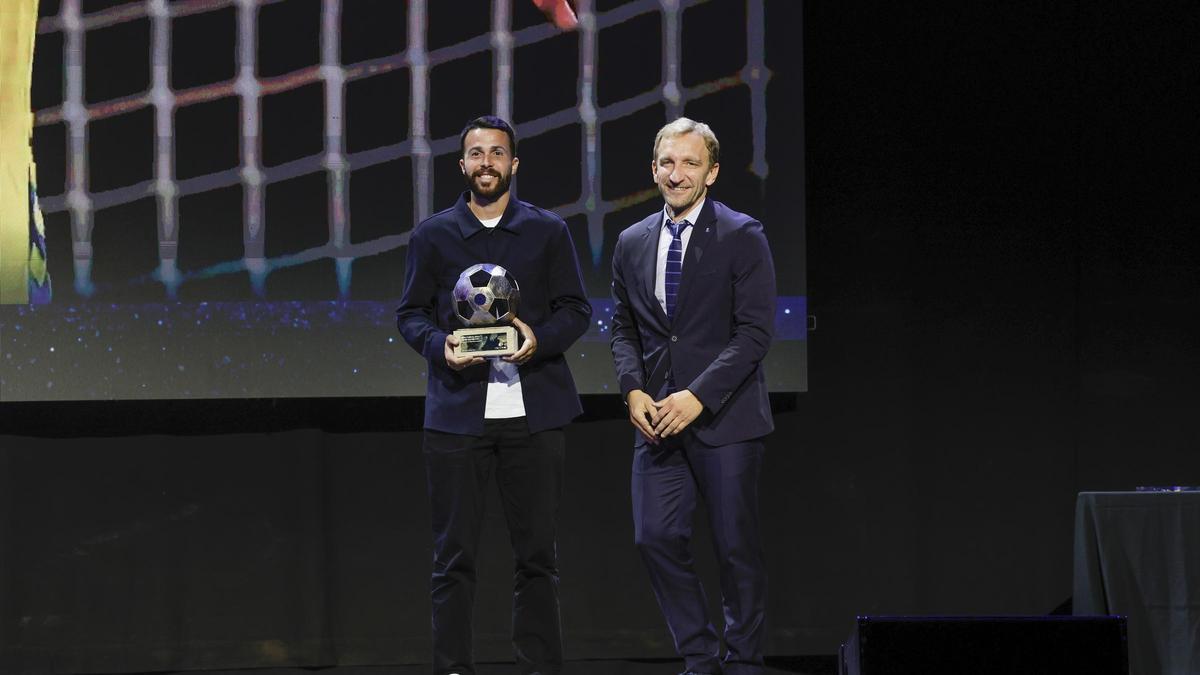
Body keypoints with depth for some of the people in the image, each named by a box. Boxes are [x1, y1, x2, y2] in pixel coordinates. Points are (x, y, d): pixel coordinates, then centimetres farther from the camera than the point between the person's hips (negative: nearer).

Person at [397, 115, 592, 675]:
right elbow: (411, 313, 9)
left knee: (536, 551, 3)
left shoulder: (548, 231, 9)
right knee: (454, 551, 0)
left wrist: (539, 339, -13)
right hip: (457, 411, 0)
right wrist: (439, 345, -12)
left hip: (534, 411, 0)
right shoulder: (432, 236, 10)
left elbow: (576, 309, 7)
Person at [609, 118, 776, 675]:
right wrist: (634, 390, -2)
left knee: (737, 547, 2)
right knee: (656, 538, -1)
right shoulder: (633, 243, 10)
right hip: (658, 419, 4)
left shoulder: (742, 237, -5)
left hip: (724, 418, -4)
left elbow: (755, 331, -11)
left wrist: (697, 397, -18)